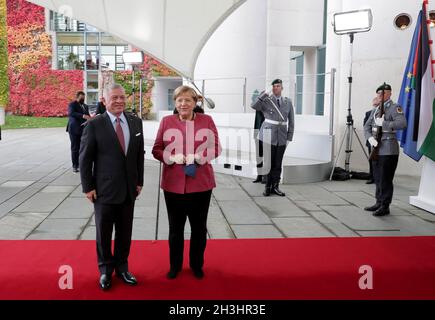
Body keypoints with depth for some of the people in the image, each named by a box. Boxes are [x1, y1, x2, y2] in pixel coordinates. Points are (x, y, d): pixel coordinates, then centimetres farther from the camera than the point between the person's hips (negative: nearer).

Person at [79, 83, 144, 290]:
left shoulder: (136, 122, 4)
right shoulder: (94, 125, -8)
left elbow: (139, 154, 9)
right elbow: (85, 158, -5)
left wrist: (139, 181, 7)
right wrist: (88, 187, -7)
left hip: (128, 189, 3)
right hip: (104, 189, -3)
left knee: (125, 232, 12)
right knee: (104, 232, 10)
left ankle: (121, 267, 30)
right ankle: (105, 270, 28)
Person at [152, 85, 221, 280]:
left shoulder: (206, 120, 2)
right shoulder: (167, 121, 3)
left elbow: (216, 148, 2)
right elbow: (156, 150, 4)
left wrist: (198, 157, -15)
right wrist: (172, 157, -15)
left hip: (201, 183, 0)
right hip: (173, 184, 0)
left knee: (199, 228, 12)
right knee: (175, 228, 13)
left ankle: (197, 265, 31)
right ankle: (175, 265, 30)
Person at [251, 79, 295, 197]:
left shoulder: (288, 102, 7)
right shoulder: (267, 101, -1)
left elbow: (291, 121, 9)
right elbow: (254, 106, -19)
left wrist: (289, 137, 5)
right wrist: (262, 96, -32)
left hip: (282, 137, 3)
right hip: (269, 135, -3)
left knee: (278, 163, 9)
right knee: (269, 162, 1)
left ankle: (275, 187, 19)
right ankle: (268, 187, 13)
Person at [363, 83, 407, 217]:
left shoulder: (394, 108, -7)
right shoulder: (375, 110, 17)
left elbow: (402, 123, -22)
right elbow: (367, 126, 11)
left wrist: (383, 123, -21)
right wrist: (370, 138, -7)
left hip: (388, 150, -8)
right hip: (376, 149, 8)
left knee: (385, 179, -4)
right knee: (377, 178, 14)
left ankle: (385, 206, 4)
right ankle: (379, 203, 25)